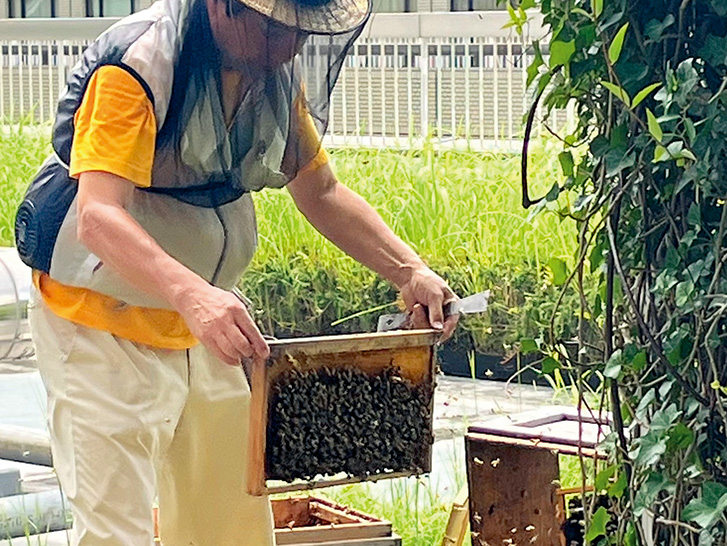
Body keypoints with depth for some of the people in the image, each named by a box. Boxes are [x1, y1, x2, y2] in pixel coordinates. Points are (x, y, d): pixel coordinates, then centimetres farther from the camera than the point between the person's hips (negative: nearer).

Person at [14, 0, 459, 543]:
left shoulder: (277, 72, 0)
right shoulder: (136, 65, -25)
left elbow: (321, 192, 13)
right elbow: (98, 217, -37)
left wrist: (411, 272, -2)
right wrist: (190, 293, -54)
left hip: (202, 329, 8)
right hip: (101, 321, -8)